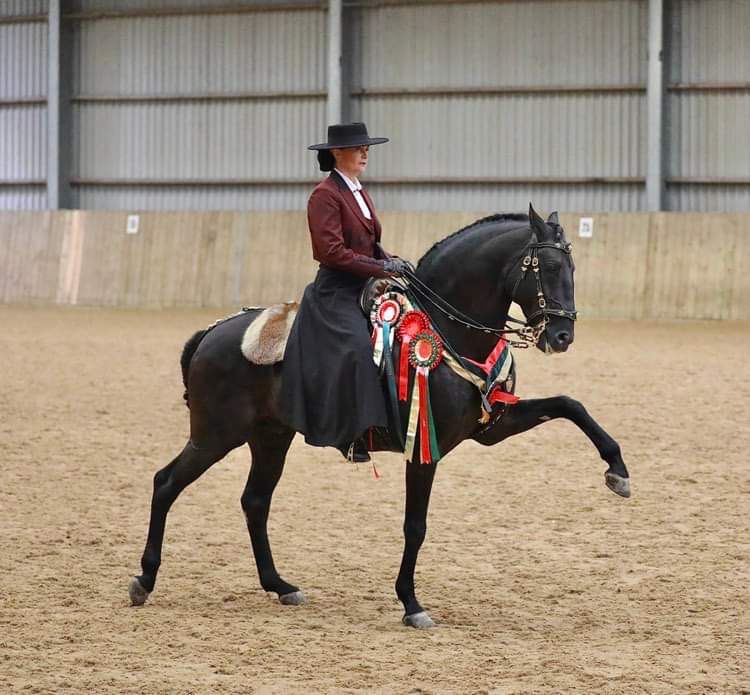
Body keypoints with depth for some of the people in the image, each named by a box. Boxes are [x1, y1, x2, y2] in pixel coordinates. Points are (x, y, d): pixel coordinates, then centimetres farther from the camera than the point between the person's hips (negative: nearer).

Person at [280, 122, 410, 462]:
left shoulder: (361, 194, 18)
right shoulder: (325, 195, -10)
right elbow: (333, 252, -18)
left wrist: (391, 261, 3)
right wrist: (380, 268, -18)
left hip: (365, 288, 10)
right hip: (335, 291, -10)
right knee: (356, 346, -28)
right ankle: (352, 435, -27)